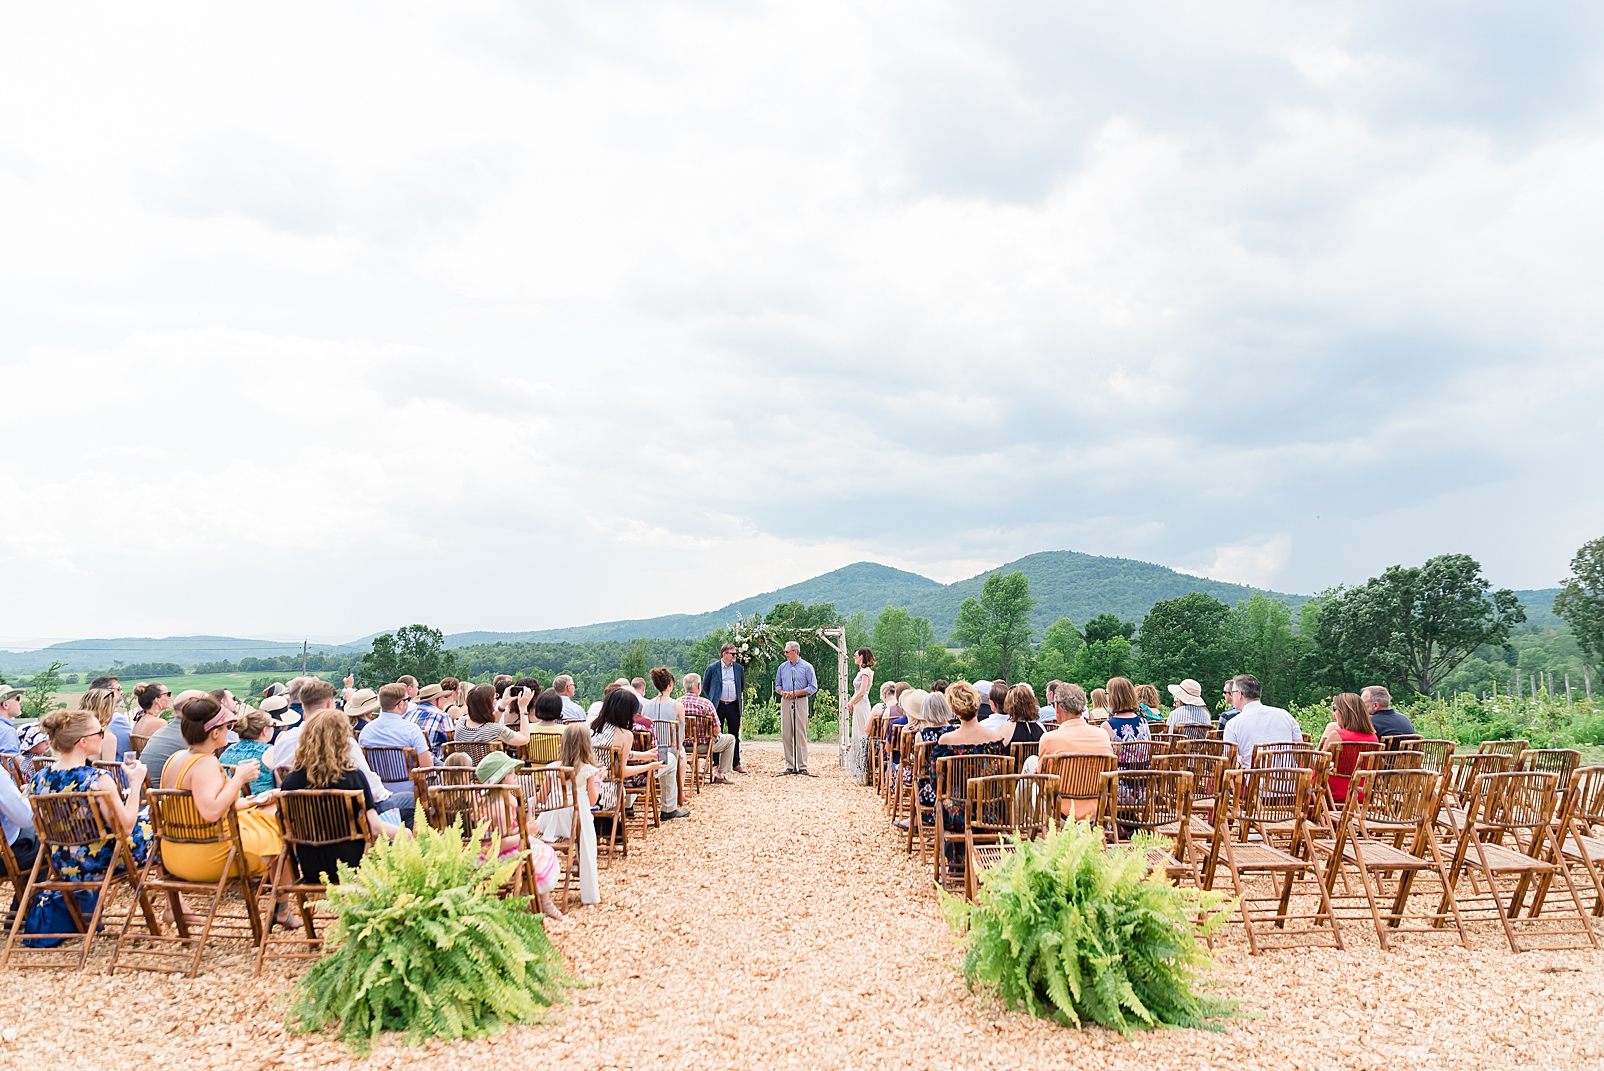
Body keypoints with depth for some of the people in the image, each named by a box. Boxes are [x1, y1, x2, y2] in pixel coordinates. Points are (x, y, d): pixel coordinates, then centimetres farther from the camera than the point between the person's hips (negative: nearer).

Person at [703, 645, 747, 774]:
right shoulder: (712, 668, -1)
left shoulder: (739, 668, 7)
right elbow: (705, 685, 9)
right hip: (718, 705, -2)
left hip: (733, 706, 3)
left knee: (735, 736, 6)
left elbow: (742, 685, 21)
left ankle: (736, 764, 13)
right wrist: (710, 700, 8)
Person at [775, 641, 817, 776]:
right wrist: (782, 692, -5)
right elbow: (777, 685, 18)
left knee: (801, 735, -5)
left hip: (800, 702, -4)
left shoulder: (807, 667, 1)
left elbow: (813, 687, -2)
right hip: (785, 702, 4)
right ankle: (789, 766, 7)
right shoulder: (782, 667, 13)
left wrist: (796, 692, -11)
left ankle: (802, 766, -2)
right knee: (786, 735, 2)